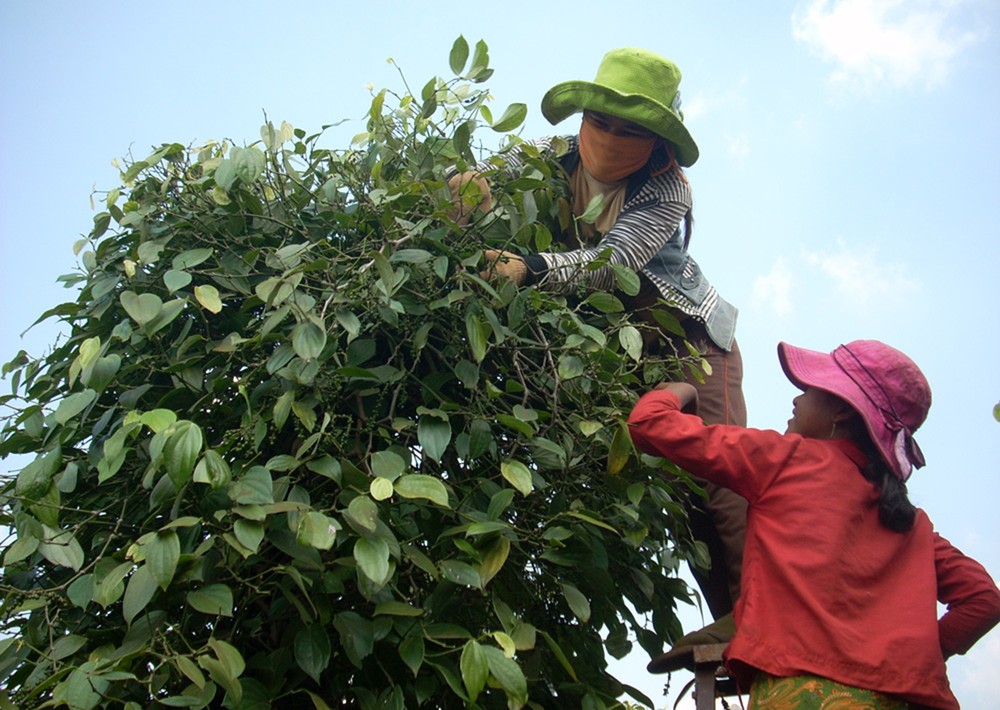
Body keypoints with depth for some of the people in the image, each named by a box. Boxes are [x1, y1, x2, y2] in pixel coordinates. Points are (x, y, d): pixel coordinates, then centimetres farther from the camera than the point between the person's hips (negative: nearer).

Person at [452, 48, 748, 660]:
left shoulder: (666, 189, -19)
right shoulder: (549, 158, -5)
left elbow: (613, 261, -35)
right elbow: (489, 186, -13)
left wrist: (531, 269, -52)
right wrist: (471, 190, -38)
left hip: (690, 336, -4)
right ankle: (729, 617, 6)